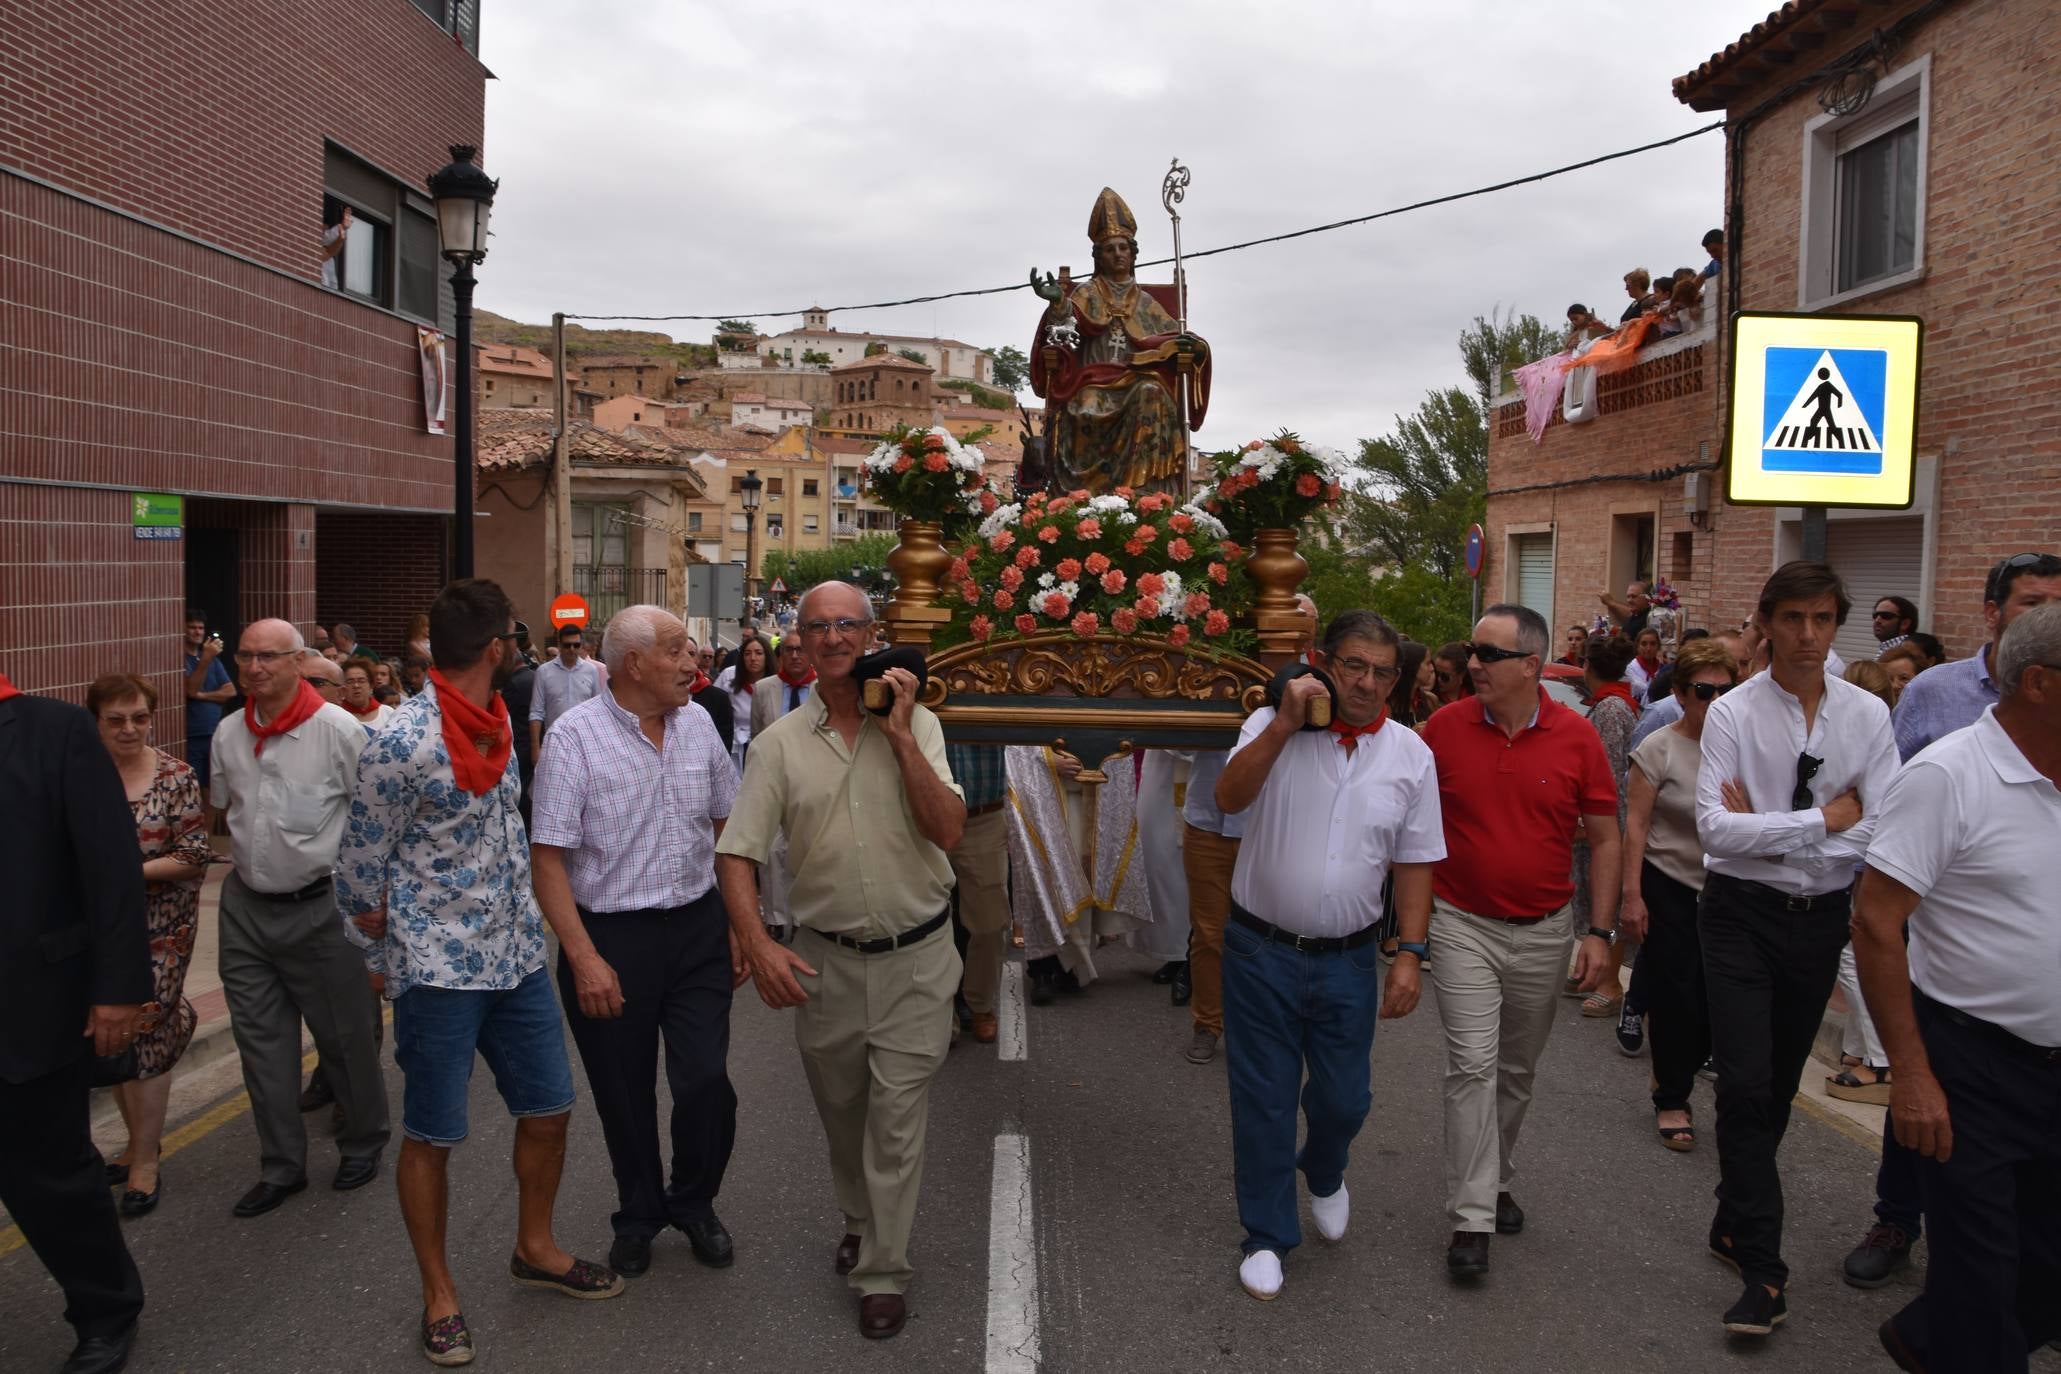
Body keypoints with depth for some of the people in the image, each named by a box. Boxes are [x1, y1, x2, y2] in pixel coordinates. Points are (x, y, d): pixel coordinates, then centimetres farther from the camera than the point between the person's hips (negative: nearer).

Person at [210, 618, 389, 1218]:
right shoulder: (228, 733, 3)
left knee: (346, 1036, 8)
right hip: (247, 908, 6)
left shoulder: (338, 730, -15)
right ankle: (281, 1167, 26)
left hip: (320, 908, -5)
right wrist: (250, 859, 14)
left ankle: (363, 1144, 30)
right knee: (262, 1041, 12)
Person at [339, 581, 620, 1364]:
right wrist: (390, 963, 0)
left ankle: (534, 1248, 37)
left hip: (518, 954, 7)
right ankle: (439, 1292, 27)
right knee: (431, 1136, 8)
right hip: (439, 969, -7)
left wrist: (527, 931, 12)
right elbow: (358, 874, -11)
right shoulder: (402, 746, -20)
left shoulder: (499, 721, 3)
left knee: (548, 1109, 16)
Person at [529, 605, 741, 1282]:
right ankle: (639, 1213, 36)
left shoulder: (698, 723, 3)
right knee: (624, 1095, 11)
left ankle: (695, 1204, 25)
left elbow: (727, 824, 13)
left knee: (706, 1082, -3)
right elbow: (548, 858, -12)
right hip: (610, 936, -3)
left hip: (697, 928, 3)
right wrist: (584, 958, -17)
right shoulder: (575, 736, -11)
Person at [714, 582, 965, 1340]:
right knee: (841, 1113, 19)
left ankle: (883, 1272, 17)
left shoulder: (917, 724, -5)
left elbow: (948, 831, -14)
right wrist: (757, 944, -18)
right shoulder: (780, 742, -4)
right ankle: (860, 1221, 45)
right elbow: (735, 853, -5)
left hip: (915, 959, -2)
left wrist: (900, 736, -19)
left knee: (896, 1119, 1)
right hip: (826, 959, 2)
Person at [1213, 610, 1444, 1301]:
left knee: (1344, 1099, 12)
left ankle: (1323, 1174, 47)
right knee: (1263, 1102, 9)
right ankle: (1267, 1237, 28)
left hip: (1348, 959, 2)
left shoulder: (1411, 755, 1)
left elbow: (1415, 863, 5)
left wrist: (1410, 954, 0)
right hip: (1261, 951, -2)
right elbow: (1229, 797, -23)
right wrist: (1285, 724, -29)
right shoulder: (1273, 726, -6)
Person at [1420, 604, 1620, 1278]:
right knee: (1472, 1064, -8)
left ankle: (1495, 1180, 36)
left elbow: (1605, 840, 0)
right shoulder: (1445, 727, -8)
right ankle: (1471, 1219, -1)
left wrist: (1601, 931, -4)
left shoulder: (1576, 737, -7)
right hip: (1463, 925, -1)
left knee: (1518, 1069, 16)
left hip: (1543, 931, 2)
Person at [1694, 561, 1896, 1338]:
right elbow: (1716, 830, -17)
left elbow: (1887, 833, -10)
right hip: (1742, 915, -3)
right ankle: (1762, 1268, 1)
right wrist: (1826, 819, -16)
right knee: (1747, 1086, -8)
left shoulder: (1867, 716, -1)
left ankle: (1734, 1226, 35)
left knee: (1779, 1087, 16)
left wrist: (1769, 830, -15)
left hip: (1821, 918, 3)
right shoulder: (1733, 714, -9)